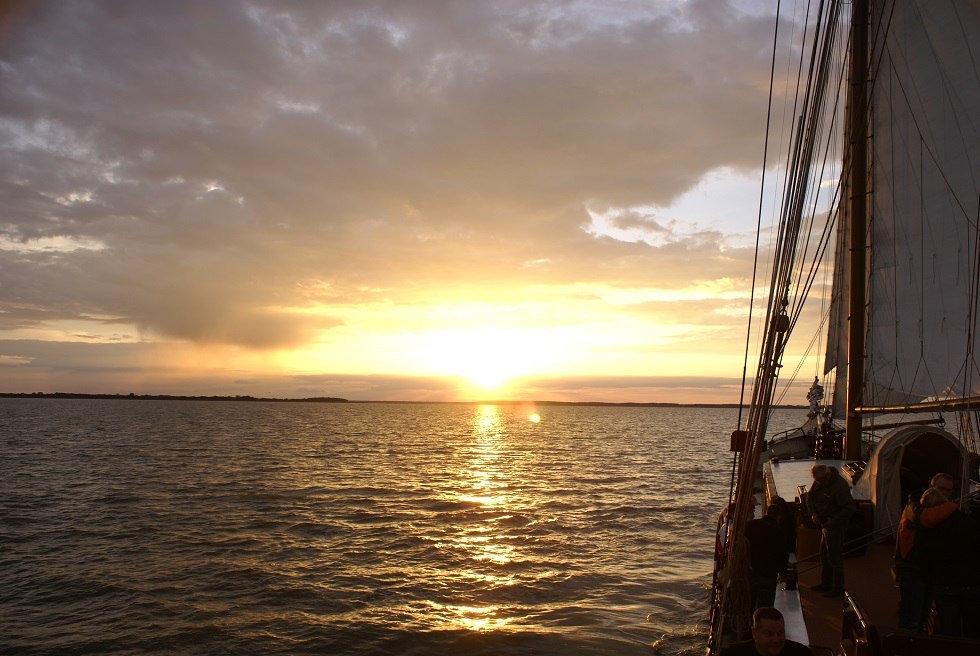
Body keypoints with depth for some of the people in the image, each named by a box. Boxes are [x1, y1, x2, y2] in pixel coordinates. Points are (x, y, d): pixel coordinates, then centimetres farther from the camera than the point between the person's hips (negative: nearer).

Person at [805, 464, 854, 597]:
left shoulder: (839, 486, -25)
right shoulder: (819, 483, 0)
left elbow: (849, 509, -24)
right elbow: (810, 497, 12)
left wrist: (832, 521, -22)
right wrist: (813, 513, -3)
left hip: (835, 526, -9)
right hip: (825, 524, 9)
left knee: (835, 557, -1)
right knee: (824, 555, 19)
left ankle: (838, 589, 9)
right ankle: (826, 584, 32)